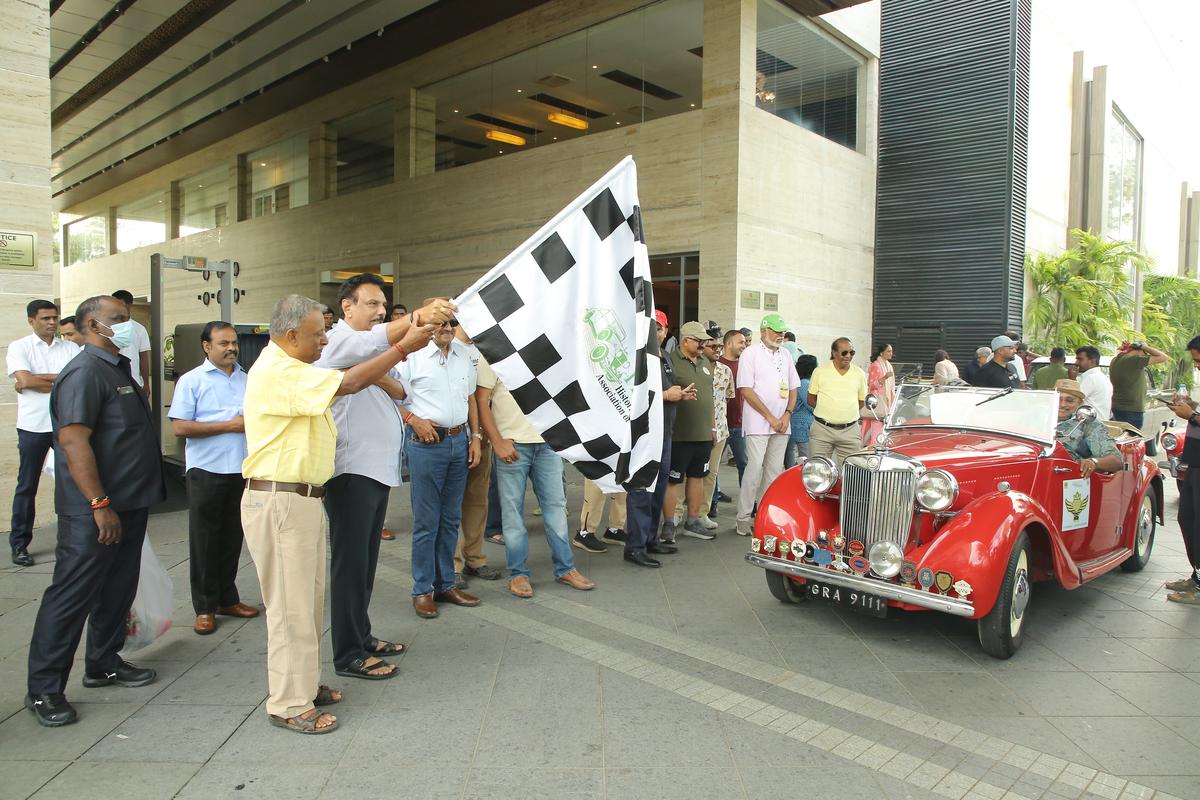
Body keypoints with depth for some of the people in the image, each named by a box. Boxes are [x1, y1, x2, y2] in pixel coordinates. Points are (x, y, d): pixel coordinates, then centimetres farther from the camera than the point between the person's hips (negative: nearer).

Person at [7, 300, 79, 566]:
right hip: (33, 427, -2)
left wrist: (37, 379, -11)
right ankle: (19, 544, 14)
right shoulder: (19, 347, -1)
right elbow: (26, 380, -15)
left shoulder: (70, 348, 6)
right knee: (27, 486, 5)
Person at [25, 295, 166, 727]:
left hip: (129, 505, 10)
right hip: (96, 513, -9)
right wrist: (100, 504, -25)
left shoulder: (118, 369, 15)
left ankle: (104, 663, 31)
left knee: (117, 589, 17)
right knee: (72, 595, -1)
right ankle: (44, 689, 10)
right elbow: (73, 440, -24)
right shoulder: (85, 372, -16)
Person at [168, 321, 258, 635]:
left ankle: (227, 598, 26)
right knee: (204, 540, 5)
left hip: (241, 470, 4)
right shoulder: (191, 381, -3)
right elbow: (180, 427, -11)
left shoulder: (247, 379, 11)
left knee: (232, 538, 13)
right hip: (206, 471, -4)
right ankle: (205, 607, 16)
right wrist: (229, 426, -13)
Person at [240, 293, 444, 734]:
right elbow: (348, 384, -25)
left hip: (302, 498, 10)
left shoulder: (294, 368, 16)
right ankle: (289, 704, 11)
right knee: (291, 603, -1)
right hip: (279, 502, -10)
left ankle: (302, 683, 31)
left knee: (308, 598, 18)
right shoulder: (276, 372, -19)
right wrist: (404, 346, -20)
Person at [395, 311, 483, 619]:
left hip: (459, 441, 6)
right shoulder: (412, 354, -7)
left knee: (451, 518, 13)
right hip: (426, 443, -5)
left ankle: (446, 584, 25)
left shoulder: (464, 352, 10)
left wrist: (475, 437, 12)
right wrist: (413, 419, -17)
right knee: (426, 521, 1)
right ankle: (422, 590, 14)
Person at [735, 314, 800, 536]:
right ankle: (743, 518, -4)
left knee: (775, 471, 7)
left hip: (781, 424, 6)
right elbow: (746, 390, -10)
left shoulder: (785, 355, 15)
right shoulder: (751, 354, -3)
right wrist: (770, 418, -11)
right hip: (758, 424, -6)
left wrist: (787, 415, 0)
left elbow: (793, 388, 17)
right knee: (755, 469, -10)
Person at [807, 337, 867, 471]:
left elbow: (862, 402, 16)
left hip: (850, 431, 2)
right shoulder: (820, 371, 2)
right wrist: (827, 410, -1)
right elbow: (811, 400, 7)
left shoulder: (859, 374, 8)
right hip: (822, 430, -1)